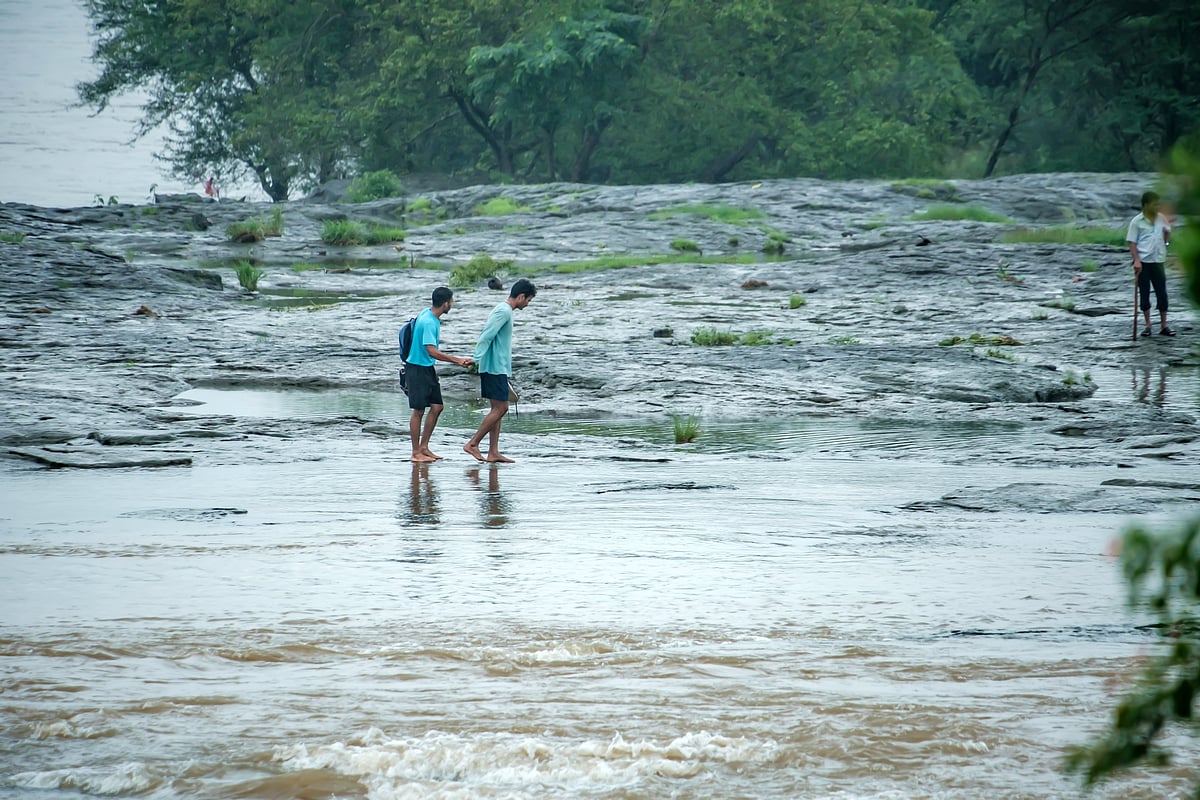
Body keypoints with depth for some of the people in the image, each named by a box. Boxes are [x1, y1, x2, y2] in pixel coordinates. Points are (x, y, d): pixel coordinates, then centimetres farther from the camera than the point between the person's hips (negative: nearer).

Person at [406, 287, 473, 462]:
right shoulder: (428, 323, -24)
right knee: (419, 410, -2)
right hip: (417, 370, -9)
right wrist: (457, 360, -26)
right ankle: (416, 453, 5)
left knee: (437, 407, 8)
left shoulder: (428, 314, 6)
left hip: (428, 369, 9)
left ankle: (424, 447, 15)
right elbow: (432, 351, -31)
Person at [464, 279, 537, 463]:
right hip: (495, 368, -10)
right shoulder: (504, 312, -14)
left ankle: (493, 452, 5)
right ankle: (473, 444, -9)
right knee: (500, 408, -9)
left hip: (498, 368, 10)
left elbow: (487, 336, 22)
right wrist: (476, 359, -25)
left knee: (498, 409, 7)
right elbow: (487, 336, -21)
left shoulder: (502, 310, 18)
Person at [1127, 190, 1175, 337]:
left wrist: (1165, 242, 13)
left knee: (1162, 293, 3)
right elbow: (1132, 243, -7)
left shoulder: (1162, 218, 6)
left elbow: (1167, 231, 27)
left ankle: (1164, 326, 10)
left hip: (1158, 260, 3)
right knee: (1144, 293, 4)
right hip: (1143, 262, -3)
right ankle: (1147, 325, 12)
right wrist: (1136, 260, -16)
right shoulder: (1136, 222, -6)